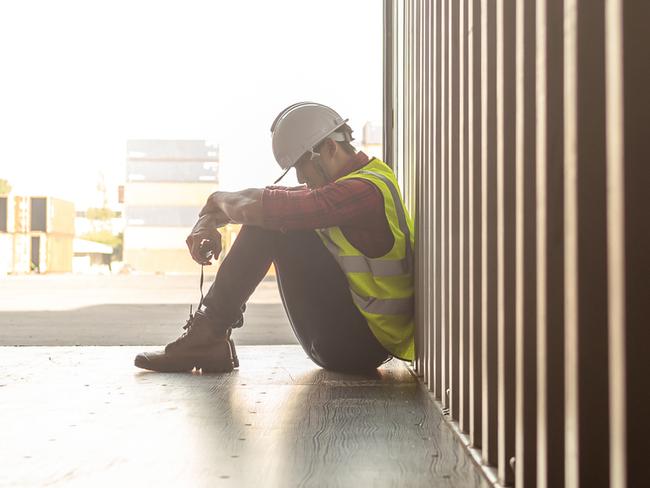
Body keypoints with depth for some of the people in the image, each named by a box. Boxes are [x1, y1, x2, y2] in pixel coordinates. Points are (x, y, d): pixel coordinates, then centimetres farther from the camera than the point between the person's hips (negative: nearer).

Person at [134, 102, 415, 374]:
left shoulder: (365, 190, -21)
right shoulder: (359, 181, 11)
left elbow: (252, 208, -27)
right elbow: (257, 199, 11)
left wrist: (220, 199, -5)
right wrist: (208, 222, -5)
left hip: (359, 345, -10)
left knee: (270, 219, -17)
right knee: (267, 215, 12)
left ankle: (209, 331, -11)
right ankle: (206, 339, 4)